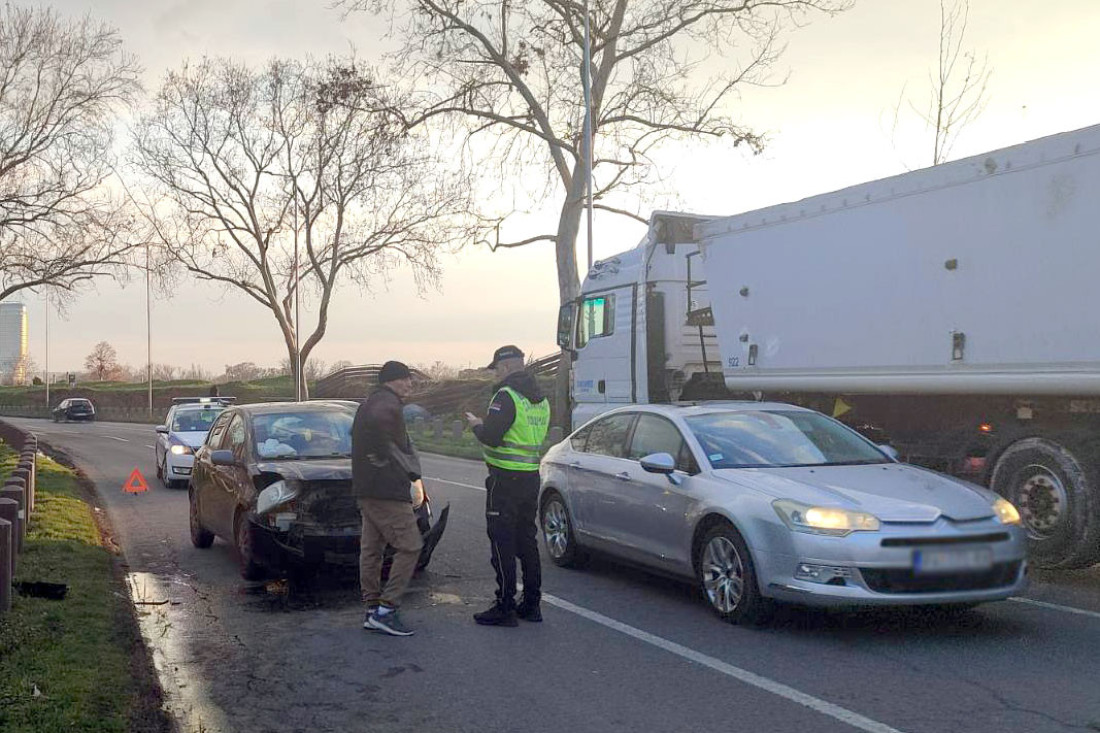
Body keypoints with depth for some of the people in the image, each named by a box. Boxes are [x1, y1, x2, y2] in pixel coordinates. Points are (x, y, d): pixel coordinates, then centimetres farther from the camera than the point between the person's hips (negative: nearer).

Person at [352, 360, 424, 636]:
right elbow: (377, 423, -33)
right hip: (387, 491, -11)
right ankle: (386, 610, -8)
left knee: (372, 549, 12)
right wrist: (383, 456, -20)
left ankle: (373, 609, 18)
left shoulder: (370, 403, 20)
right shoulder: (387, 403, -12)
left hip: (367, 490, 11)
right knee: (409, 546, -7)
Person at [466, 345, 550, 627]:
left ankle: (505, 608, 0)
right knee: (526, 540, 15)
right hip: (532, 477, 9)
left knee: (502, 543, -3)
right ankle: (531, 603, 21)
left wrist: (477, 425, 1)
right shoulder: (541, 399, 14)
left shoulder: (506, 396, -15)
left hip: (505, 479, -9)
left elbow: (490, 438, -20)